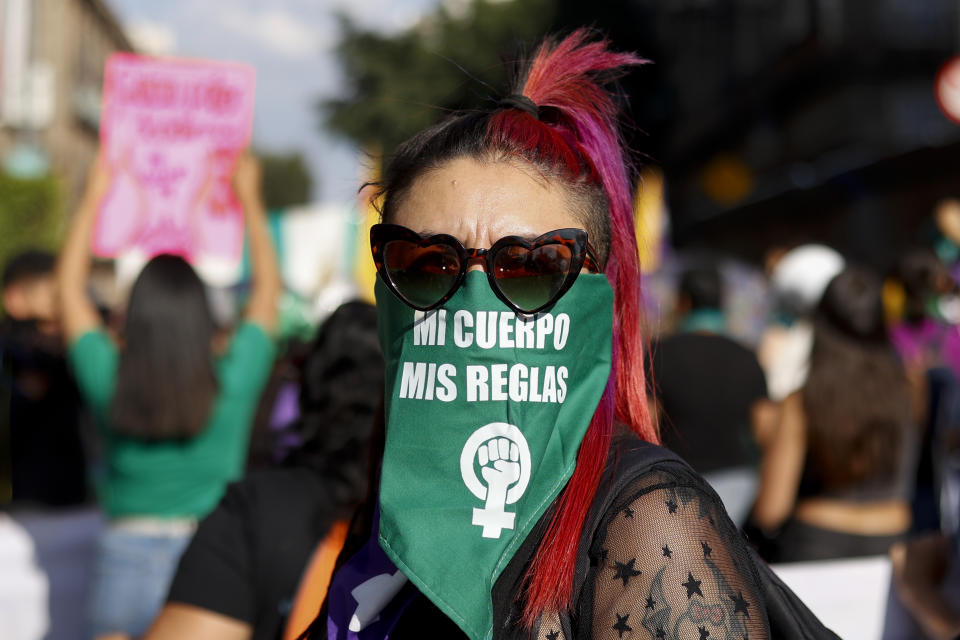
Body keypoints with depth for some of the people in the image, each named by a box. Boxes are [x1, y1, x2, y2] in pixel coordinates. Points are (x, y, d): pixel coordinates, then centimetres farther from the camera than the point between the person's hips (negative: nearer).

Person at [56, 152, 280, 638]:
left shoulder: (111, 386, -6)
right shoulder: (232, 385, -7)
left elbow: (70, 286, 10)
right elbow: (268, 285, 9)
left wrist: (93, 198, 19)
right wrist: (249, 197, 20)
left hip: (126, 560, 1)